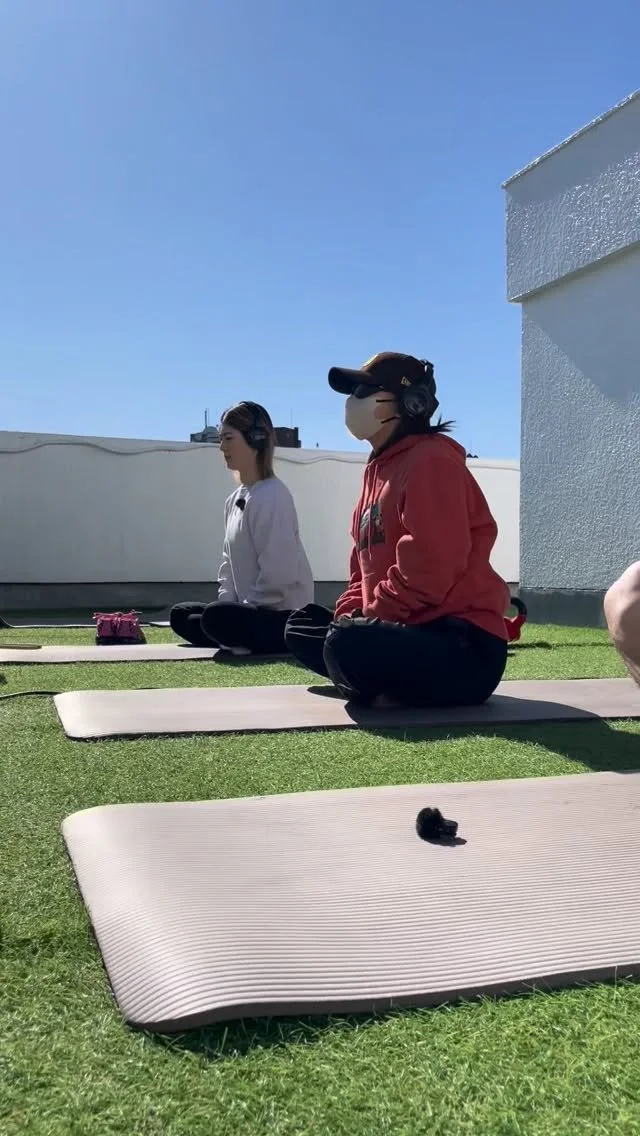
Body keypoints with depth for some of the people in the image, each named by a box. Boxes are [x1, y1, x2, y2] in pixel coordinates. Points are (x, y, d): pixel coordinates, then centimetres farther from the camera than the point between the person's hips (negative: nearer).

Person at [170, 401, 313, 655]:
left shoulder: (272, 496, -17)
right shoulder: (234, 500, 11)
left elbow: (278, 577, -23)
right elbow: (229, 563, 16)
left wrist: (235, 611, -15)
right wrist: (227, 603, 0)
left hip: (284, 617, -10)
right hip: (252, 610, 10)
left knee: (215, 618, -31)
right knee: (181, 615, 11)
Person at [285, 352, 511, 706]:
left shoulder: (430, 461, -11)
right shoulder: (379, 468, 18)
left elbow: (426, 572, -22)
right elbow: (366, 567, 20)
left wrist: (364, 618, -15)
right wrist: (349, 614, 3)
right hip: (412, 631, 10)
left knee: (348, 644, -35)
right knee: (302, 627, 17)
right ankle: (389, 684, 0)